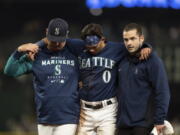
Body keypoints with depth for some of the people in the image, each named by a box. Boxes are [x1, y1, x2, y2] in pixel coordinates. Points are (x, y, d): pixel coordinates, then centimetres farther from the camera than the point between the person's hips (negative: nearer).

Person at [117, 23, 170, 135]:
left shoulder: (152, 60, -9)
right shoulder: (123, 60, 11)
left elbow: (162, 91, -13)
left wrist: (159, 120, -16)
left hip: (143, 123, -6)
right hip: (124, 122, 6)